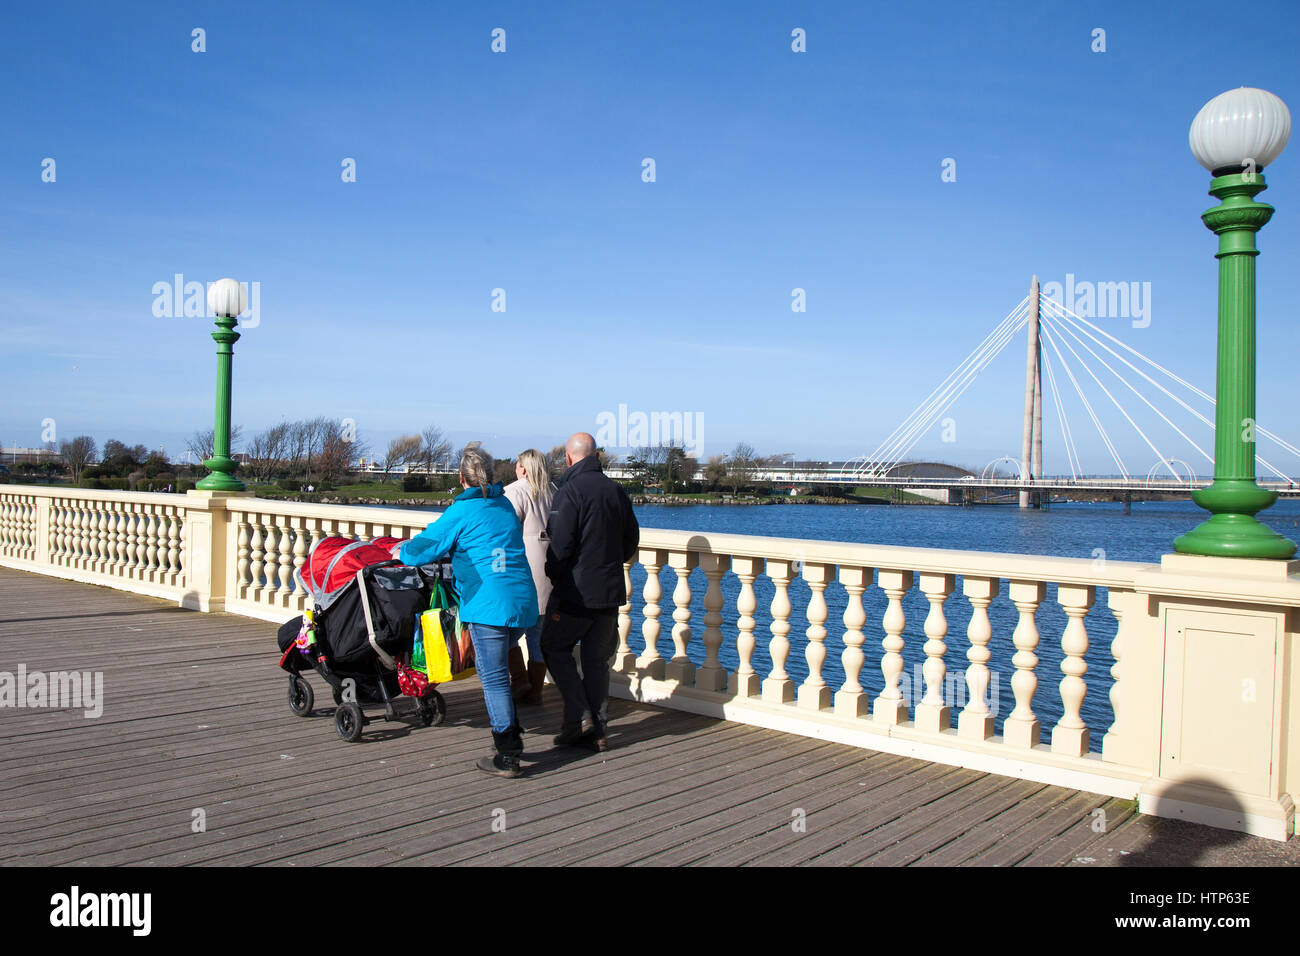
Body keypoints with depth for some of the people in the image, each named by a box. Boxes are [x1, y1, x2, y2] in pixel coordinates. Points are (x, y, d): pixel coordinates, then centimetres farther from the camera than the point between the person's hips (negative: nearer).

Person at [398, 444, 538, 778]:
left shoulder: (461, 511, -3)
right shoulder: (505, 505, 18)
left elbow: (427, 547, 1)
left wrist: (402, 552, 23)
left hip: (489, 605, -7)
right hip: (524, 602, 7)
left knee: (494, 678, -1)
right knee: (496, 669, 22)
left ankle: (508, 757, 1)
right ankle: (511, 735, 25)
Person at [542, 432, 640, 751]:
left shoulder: (570, 490, -13)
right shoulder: (617, 490, 8)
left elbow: (560, 544, -17)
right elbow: (631, 540, 15)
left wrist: (553, 575, -3)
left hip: (575, 592, -6)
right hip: (611, 592, 6)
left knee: (554, 648, 12)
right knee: (597, 659, 13)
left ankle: (579, 716, 1)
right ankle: (596, 730, 16)